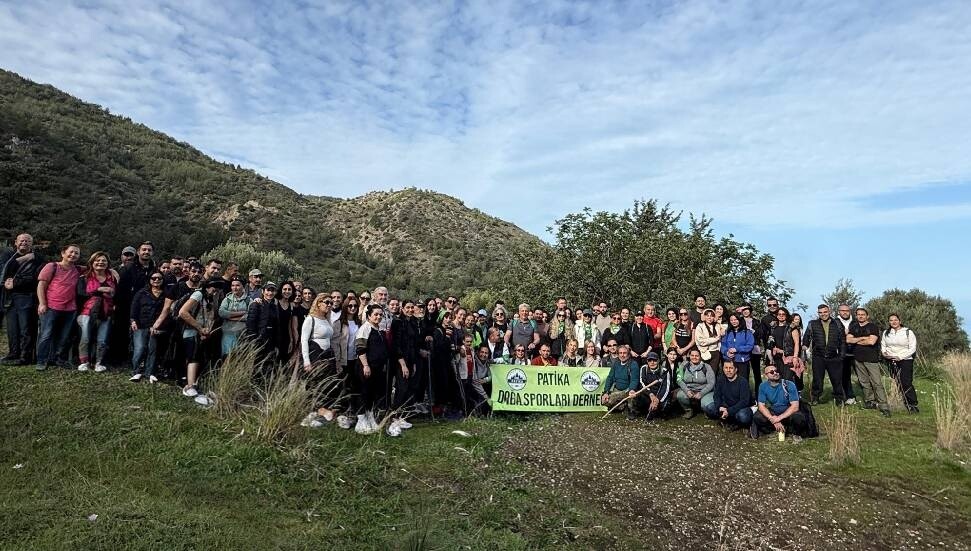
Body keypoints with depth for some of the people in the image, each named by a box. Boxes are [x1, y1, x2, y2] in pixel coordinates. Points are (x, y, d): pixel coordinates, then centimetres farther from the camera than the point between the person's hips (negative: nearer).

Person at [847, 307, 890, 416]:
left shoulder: (873, 326, -1)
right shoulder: (854, 328, 14)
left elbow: (872, 341, -14)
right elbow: (848, 340, 0)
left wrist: (856, 341, -2)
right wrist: (863, 338, -9)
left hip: (871, 358, -5)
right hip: (858, 359, 5)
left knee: (877, 383, -9)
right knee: (864, 382, 9)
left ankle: (884, 406, -8)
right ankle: (870, 402, 19)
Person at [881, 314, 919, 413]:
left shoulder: (908, 332, -3)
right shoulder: (886, 333, 10)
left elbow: (912, 348, -5)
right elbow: (883, 345, 19)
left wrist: (900, 356, -15)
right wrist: (884, 352, -2)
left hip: (906, 360, -4)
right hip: (891, 361, 4)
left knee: (906, 383, -11)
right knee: (898, 384, 3)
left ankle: (913, 405, -3)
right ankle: (907, 404, 12)